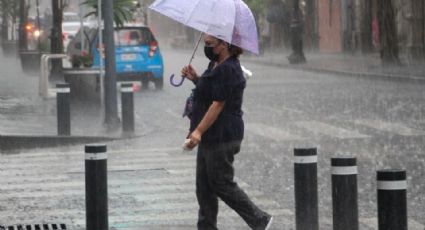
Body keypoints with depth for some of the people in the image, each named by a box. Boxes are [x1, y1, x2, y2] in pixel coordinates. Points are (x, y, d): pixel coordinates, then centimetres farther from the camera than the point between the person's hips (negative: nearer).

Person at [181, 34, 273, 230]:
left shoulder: (227, 70, -19)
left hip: (222, 138, -11)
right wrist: (195, 79, 9)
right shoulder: (216, 65, 13)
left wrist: (198, 131, -26)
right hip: (211, 137, 11)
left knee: (222, 184, -2)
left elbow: (218, 104, -23)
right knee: (204, 186, 12)